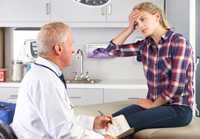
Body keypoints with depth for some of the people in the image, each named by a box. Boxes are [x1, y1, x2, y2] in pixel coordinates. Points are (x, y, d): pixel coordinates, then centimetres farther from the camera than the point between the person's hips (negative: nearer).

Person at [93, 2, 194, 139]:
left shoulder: (178, 41, -13)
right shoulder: (145, 45, 7)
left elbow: (176, 86, -17)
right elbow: (112, 50, 8)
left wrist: (153, 104, -6)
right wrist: (130, 28, 2)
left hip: (178, 108, -6)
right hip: (154, 103, 6)